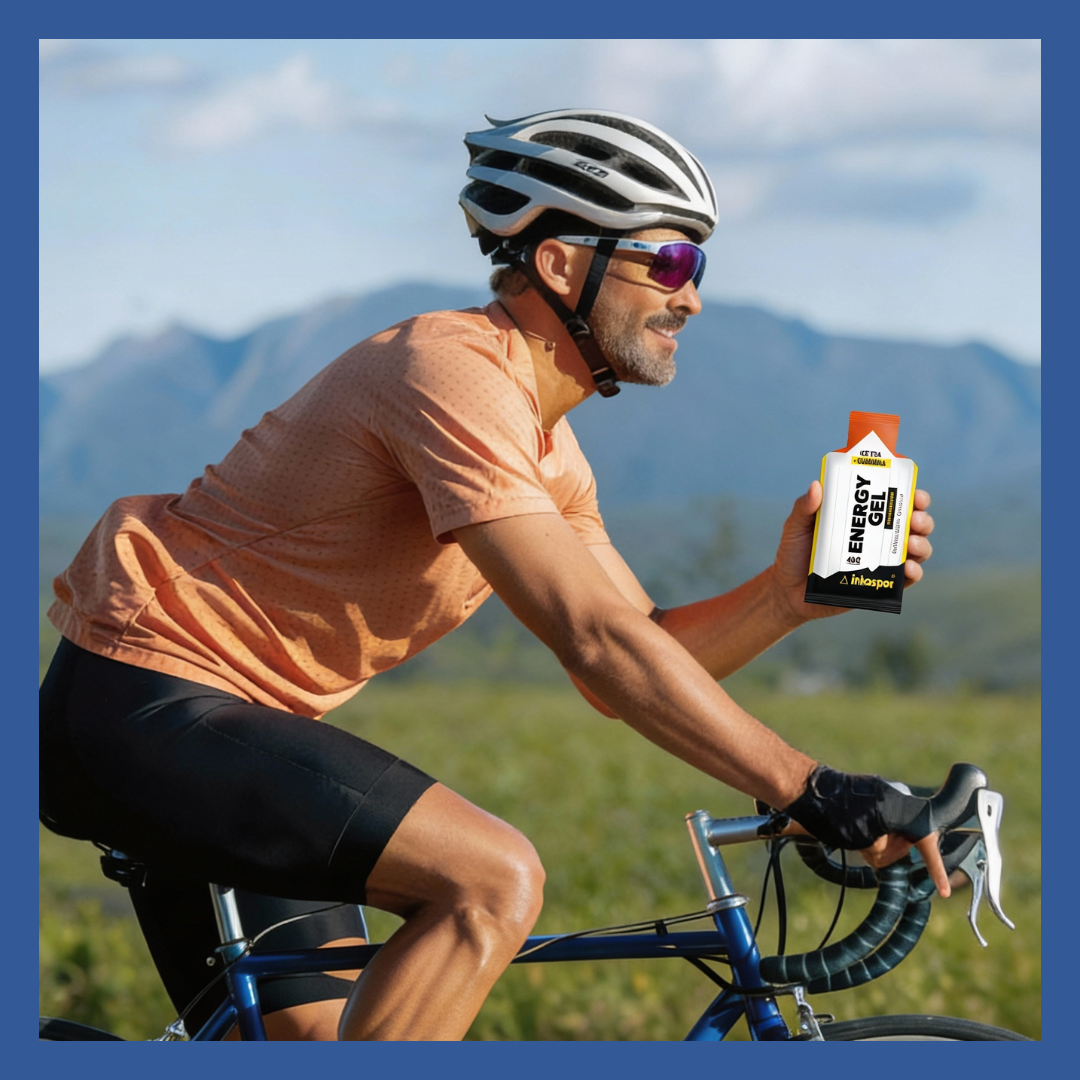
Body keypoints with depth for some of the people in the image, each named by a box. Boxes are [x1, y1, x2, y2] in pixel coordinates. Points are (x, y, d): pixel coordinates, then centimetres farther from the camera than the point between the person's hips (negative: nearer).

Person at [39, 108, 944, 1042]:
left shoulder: (542, 440, 12)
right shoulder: (454, 372, -20)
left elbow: (631, 668, 9)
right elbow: (597, 642, -28)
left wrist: (789, 593, -8)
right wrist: (811, 791, -29)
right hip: (142, 707, -11)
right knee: (492, 880, -24)